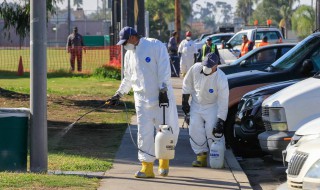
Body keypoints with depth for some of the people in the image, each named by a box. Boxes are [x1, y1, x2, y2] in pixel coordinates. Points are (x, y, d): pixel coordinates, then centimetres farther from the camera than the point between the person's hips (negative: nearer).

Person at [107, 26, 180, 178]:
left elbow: (164, 70, -14)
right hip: (142, 100, 5)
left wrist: (163, 90, -19)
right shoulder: (129, 54, 11)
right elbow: (128, 78, 23)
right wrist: (119, 94, 18)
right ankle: (147, 167, 1)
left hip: (162, 97, -4)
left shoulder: (155, 46, -8)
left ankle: (164, 160, 24)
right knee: (144, 133, -2)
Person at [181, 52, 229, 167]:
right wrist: (185, 102, 2)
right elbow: (187, 84, 0)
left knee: (212, 130, -13)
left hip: (212, 106, -4)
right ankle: (201, 155, 4)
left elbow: (223, 102, -24)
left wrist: (220, 121, -25)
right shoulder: (196, 68, -19)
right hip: (196, 105, 4)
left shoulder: (221, 79, -28)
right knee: (195, 129, -5)